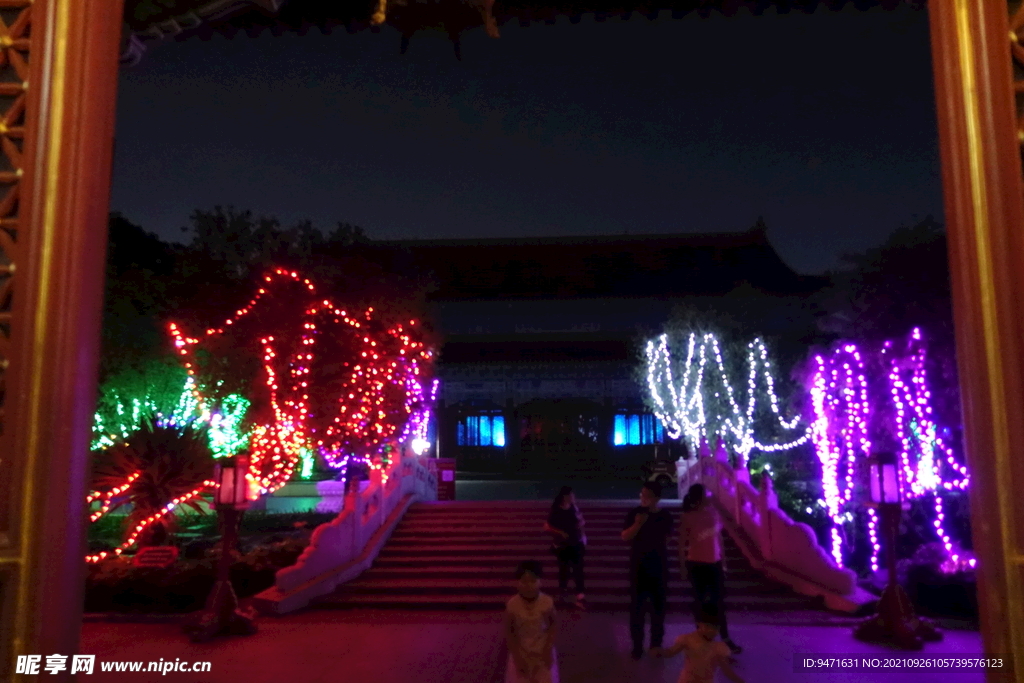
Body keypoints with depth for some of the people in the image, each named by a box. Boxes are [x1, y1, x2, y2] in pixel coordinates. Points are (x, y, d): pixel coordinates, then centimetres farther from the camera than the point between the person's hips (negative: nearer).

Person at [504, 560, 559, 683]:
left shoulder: (547, 602, -22)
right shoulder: (512, 605, -23)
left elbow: (553, 624, -5)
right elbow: (508, 632, -10)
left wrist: (548, 650, -8)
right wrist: (517, 656, -10)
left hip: (543, 651, 1)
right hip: (521, 652, 0)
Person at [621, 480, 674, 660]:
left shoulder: (665, 516, -1)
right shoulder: (635, 513, -7)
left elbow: (666, 539, 12)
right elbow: (625, 536, -10)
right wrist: (637, 524, -24)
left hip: (659, 566, 2)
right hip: (638, 566, -2)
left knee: (659, 605, 7)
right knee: (637, 606, -1)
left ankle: (656, 643, 19)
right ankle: (637, 645, 7)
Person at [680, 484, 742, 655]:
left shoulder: (714, 512, 0)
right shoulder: (688, 517, -14)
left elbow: (718, 538, 10)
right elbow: (682, 543, -8)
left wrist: (723, 561, 12)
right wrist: (682, 566, -10)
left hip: (714, 563, 5)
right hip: (697, 564, -5)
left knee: (719, 601, 11)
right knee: (700, 601, 7)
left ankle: (726, 639, 21)